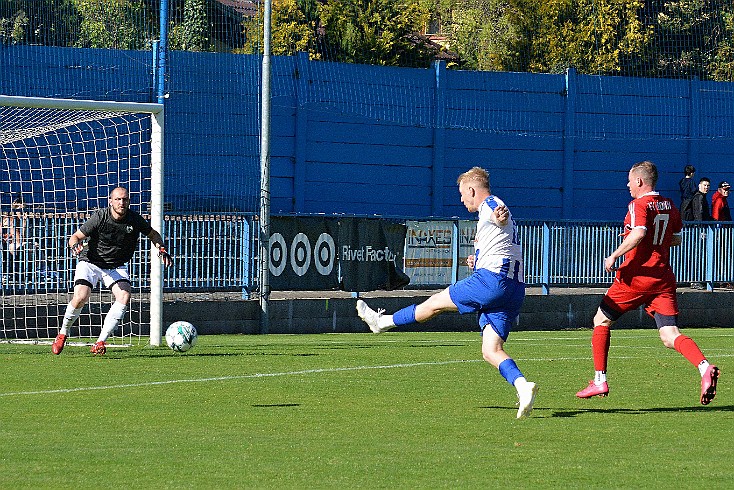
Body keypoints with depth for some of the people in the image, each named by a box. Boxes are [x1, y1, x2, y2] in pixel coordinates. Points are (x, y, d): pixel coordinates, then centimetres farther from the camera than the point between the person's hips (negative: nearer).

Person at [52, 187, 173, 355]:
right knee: (80, 297, -24)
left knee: (124, 297, -23)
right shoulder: (99, 217, -17)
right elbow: (76, 237, -12)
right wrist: (75, 245, -36)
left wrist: (161, 249, -9)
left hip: (116, 266, 3)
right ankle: (63, 333, 5)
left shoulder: (135, 220, -9)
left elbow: (153, 234, 10)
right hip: (90, 262, -3)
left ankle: (100, 342, -19)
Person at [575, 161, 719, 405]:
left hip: (636, 277, -6)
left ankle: (600, 381, 11)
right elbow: (676, 239, 25)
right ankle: (705, 368, -29)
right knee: (670, 336, -2)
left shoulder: (639, 205, -8)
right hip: (663, 279, 6)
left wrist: (614, 256, -19)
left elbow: (638, 234, -25)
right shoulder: (669, 206, 14)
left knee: (601, 321, 13)